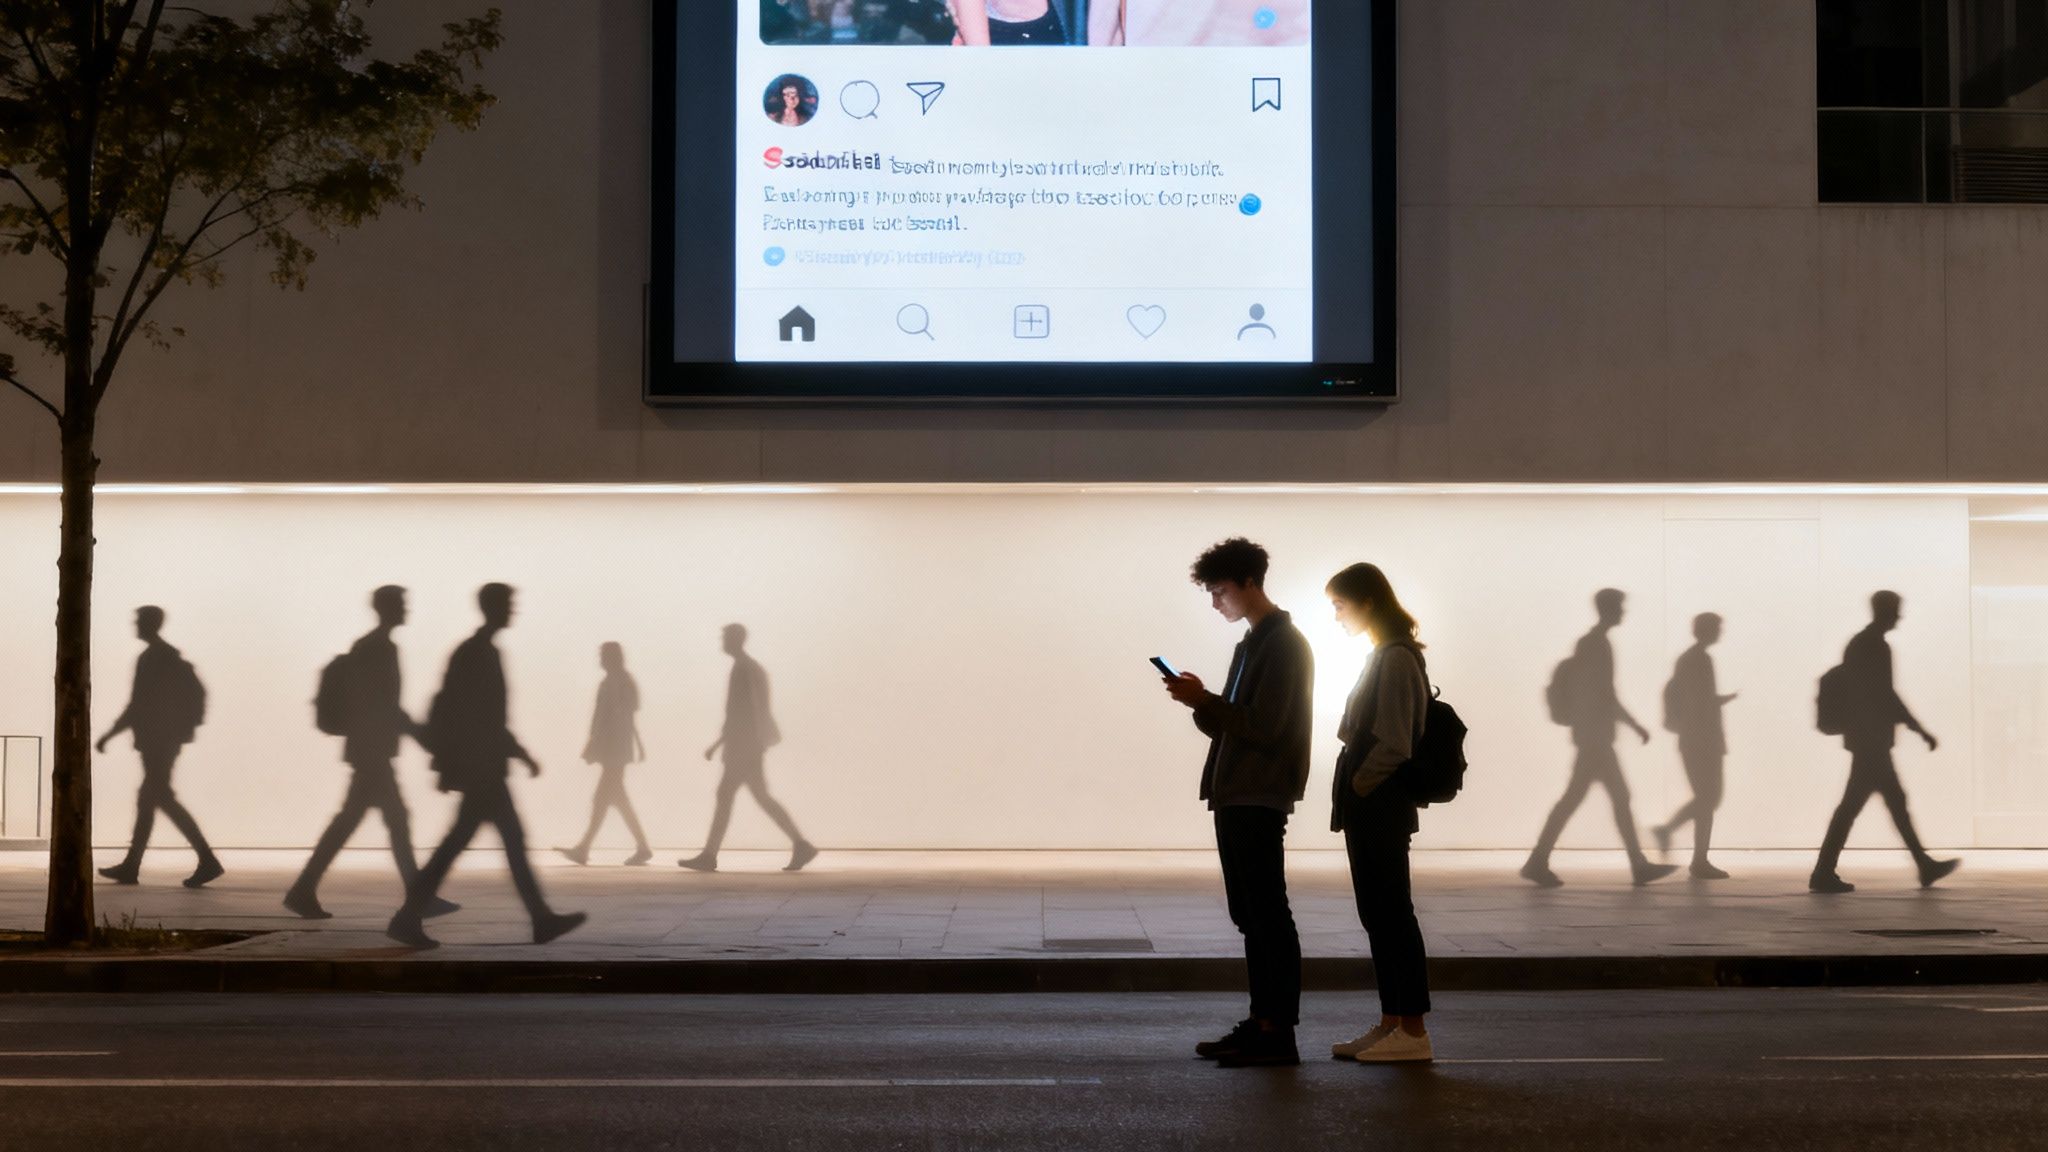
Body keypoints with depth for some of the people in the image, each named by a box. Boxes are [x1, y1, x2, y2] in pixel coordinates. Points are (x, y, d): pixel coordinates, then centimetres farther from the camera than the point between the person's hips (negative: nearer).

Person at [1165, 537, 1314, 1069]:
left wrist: (1203, 701, -15)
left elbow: (1263, 727, -18)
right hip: (1235, 797, 10)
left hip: (1260, 799, -10)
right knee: (1250, 915, 11)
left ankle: (1279, 1034, -5)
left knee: (1268, 915, -7)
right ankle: (1261, 1022, 16)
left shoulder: (1284, 645, -10)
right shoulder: (1252, 644, 20)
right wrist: (1202, 703, 3)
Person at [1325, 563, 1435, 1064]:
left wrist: (1354, 788, -11)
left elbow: (1392, 746, -20)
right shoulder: (1385, 655, 16)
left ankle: (1413, 1032, 0)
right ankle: (1391, 1023, 17)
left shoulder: (1396, 658, -15)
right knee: (1378, 915, 11)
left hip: (1380, 809, -10)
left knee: (1392, 914, -5)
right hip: (1371, 811, 10)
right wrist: (1350, 793, 13)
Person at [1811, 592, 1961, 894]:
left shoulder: (1859, 643, 15)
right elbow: (1885, 695, -19)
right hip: (1873, 739, -10)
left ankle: (1926, 867, 20)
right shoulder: (1876, 645, -14)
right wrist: (1922, 732, -18)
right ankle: (1824, 874, -7)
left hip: (1865, 738, 10)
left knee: (1896, 799, 13)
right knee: (1852, 803, -8)